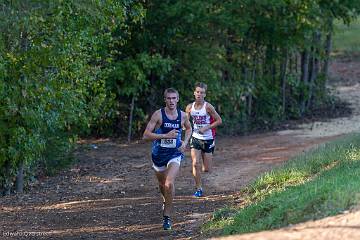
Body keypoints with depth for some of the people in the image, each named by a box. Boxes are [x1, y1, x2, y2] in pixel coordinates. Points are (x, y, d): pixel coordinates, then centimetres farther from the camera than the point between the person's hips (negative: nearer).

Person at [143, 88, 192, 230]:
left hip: (175, 154, 0)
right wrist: (166, 135, -24)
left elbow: (188, 129, 21)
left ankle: (167, 216, -11)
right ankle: (166, 201, 54)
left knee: (169, 184, -21)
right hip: (158, 154, 0)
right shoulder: (158, 115, -12)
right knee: (162, 184, 19)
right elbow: (146, 135, -17)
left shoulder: (182, 116, -3)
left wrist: (185, 142, 4)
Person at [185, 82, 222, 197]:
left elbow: (219, 121, -9)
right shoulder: (190, 107, -2)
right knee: (195, 164, -13)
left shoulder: (208, 107, -13)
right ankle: (198, 189, -1)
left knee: (207, 169, 3)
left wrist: (206, 128, -18)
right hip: (195, 138, 2)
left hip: (208, 139, -2)